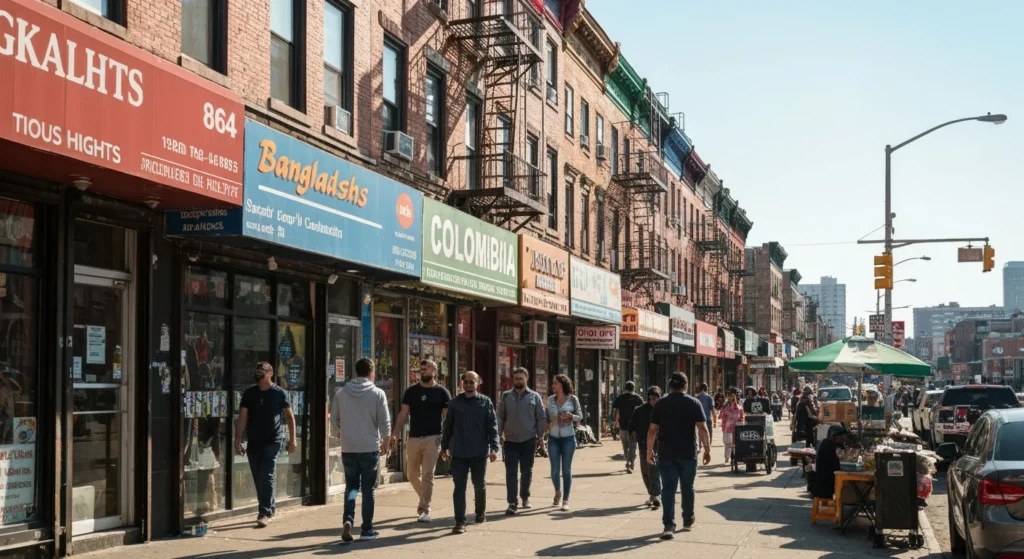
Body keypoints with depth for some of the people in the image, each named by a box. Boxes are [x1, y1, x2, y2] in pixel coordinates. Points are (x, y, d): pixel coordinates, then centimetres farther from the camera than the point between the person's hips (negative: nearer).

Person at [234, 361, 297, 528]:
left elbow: (289, 417, 5)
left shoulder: (279, 393, 1)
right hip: (254, 442, 4)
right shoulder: (249, 393, 9)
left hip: (273, 441, -4)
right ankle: (270, 510, 22)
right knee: (259, 479, 9)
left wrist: (292, 439, 0)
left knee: (267, 477, -12)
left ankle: (265, 513, -12)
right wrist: (238, 438, -3)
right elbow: (242, 418, 6)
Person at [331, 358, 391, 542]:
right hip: (370, 448, -2)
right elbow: (385, 422, -7)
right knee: (368, 489, 7)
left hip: (348, 449, 2)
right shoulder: (377, 394, -8)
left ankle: (348, 519, -8)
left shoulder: (341, 393, 1)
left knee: (351, 486, 13)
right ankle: (367, 529, 12)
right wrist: (386, 442, 9)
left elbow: (334, 421, 6)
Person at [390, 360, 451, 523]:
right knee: (412, 475, 9)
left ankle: (425, 510, -1)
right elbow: (404, 413, 7)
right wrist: (396, 432, -6)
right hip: (413, 438, 3)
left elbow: (448, 416, 1)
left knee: (427, 475, -6)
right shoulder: (411, 391, 9)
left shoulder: (442, 392, 2)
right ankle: (425, 499, 32)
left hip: (432, 438, -3)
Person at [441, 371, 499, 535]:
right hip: (459, 453, 0)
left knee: (480, 485, 14)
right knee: (459, 487, -4)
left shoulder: (485, 402, 1)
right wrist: (444, 447, 14)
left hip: (479, 453, 0)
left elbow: (492, 426, -1)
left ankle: (481, 513, 37)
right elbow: (448, 426, 11)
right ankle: (460, 522, -2)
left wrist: (493, 447, -10)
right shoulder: (454, 403, 4)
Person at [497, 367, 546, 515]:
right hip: (511, 440, 0)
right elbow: (500, 418, 5)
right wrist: (498, 435, -1)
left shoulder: (534, 397, 3)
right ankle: (512, 503, -5)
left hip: (529, 440, 0)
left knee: (527, 471, 11)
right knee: (511, 472, -5)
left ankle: (525, 497, 27)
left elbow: (541, 418, 4)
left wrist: (540, 436, -1)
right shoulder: (506, 396, 4)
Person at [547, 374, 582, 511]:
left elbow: (580, 417, 1)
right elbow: (547, 416, 13)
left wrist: (570, 416, -18)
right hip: (553, 438, 2)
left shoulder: (572, 399, -2)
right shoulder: (550, 399, 5)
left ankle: (565, 500, 8)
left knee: (566, 469, 0)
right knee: (555, 469, 2)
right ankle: (558, 493, 29)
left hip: (568, 438, -2)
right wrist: (547, 425, -5)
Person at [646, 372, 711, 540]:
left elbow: (652, 430, 0)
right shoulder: (694, 403, 0)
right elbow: (702, 428, -8)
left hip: (666, 454, 0)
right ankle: (688, 520, 29)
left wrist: (649, 450, 7)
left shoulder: (660, 404, 2)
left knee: (668, 488, -2)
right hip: (688, 454, 0)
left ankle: (669, 525, -12)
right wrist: (707, 449, -2)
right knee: (687, 487, 16)